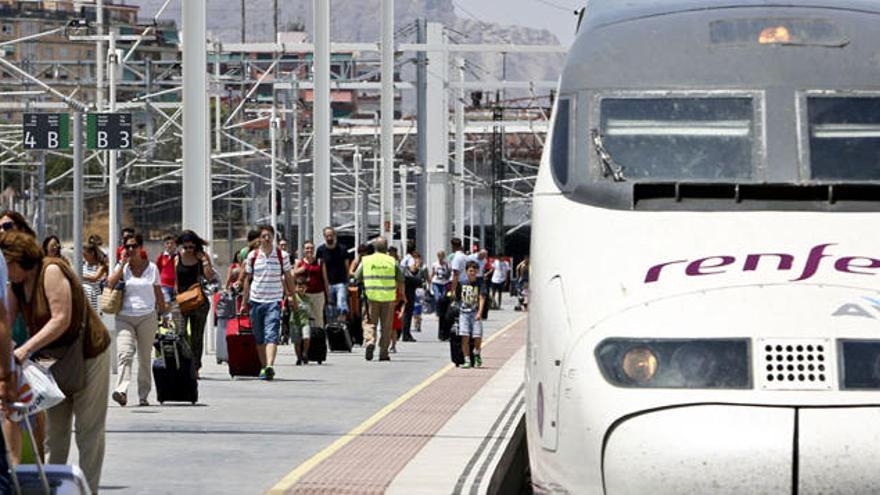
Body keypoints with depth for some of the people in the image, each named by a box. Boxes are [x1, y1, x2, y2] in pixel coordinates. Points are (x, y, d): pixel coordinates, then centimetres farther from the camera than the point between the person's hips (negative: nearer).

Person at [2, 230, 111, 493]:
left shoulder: (51, 271, -22)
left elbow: (61, 319, -28)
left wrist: (26, 349, -33)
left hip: (88, 354, -8)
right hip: (55, 360, 8)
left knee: (88, 428, -1)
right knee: (55, 429, 9)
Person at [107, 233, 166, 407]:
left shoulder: (152, 267, 8)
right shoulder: (122, 267, 7)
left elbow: (158, 293, 13)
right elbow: (110, 283, -9)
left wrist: (164, 314, 10)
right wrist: (123, 263, -6)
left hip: (147, 316, 1)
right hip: (124, 317, -1)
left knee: (144, 357, 5)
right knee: (124, 353, -18)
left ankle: (143, 395, 13)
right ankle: (122, 391, -32)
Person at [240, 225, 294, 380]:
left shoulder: (282, 256, 1)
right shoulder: (252, 256, 5)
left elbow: (288, 278, 10)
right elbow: (247, 279, 11)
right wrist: (244, 302, 11)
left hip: (274, 301, -3)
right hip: (256, 300, 3)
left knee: (271, 335, -16)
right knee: (259, 338, 8)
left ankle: (269, 366, -29)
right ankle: (263, 367, 18)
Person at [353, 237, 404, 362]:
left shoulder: (366, 260, 3)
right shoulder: (392, 261, 2)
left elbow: (357, 278, 3)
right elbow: (400, 280, 7)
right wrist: (403, 295, 20)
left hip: (371, 296, 0)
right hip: (388, 297, 0)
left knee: (370, 323, 6)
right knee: (386, 325, 7)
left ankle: (370, 341, -19)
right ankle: (383, 352, 7)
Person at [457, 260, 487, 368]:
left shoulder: (480, 282, 0)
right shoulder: (462, 283, 7)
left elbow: (482, 298, -8)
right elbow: (457, 297, 17)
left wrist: (479, 312, -19)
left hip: (475, 312, -2)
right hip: (463, 312, 2)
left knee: (477, 337, -8)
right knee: (465, 336, -11)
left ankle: (477, 355, 22)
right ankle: (467, 361, -4)